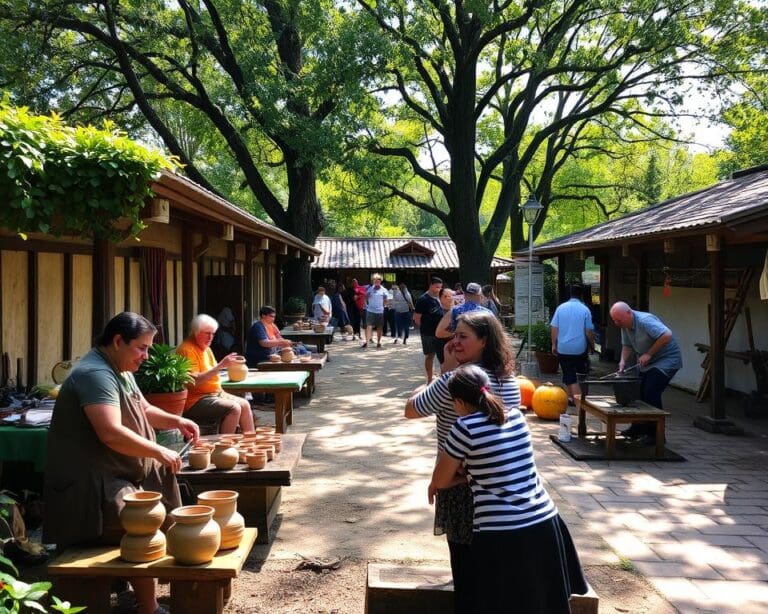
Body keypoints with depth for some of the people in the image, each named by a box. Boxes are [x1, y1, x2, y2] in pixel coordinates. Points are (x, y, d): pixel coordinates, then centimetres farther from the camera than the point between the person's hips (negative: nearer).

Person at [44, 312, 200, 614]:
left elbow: (144, 410, 25)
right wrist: (159, 452, -24)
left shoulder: (121, 371, 13)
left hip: (123, 471, 11)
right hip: (89, 484, -11)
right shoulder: (95, 374, -20)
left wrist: (177, 421, 7)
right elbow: (111, 433, -31)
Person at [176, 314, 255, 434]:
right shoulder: (187, 350, -15)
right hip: (195, 400, -10)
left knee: (245, 405, -1)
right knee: (234, 408, -23)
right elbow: (194, 381, -25)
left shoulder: (206, 348, 16)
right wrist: (220, 365, -27)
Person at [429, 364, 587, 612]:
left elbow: (440, 481, 3)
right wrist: (467, 474, 14)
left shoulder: (466, 426, -9)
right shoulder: (516, 415, 7)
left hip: (500, 535, -5)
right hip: (544, 524, 6)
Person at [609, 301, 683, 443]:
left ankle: (656, 434, -6)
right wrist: (623, 361, -9)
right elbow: (627, 346, 11)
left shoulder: (645, 321, -27)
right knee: (639, 393, 7)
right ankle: (638, 429, 19)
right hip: (648, 362, 9)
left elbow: (667, 336, -36)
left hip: (667, 359, -9)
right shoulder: (625, 326, 1)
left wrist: (649, 354, -28)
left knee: (651, 394, -15)